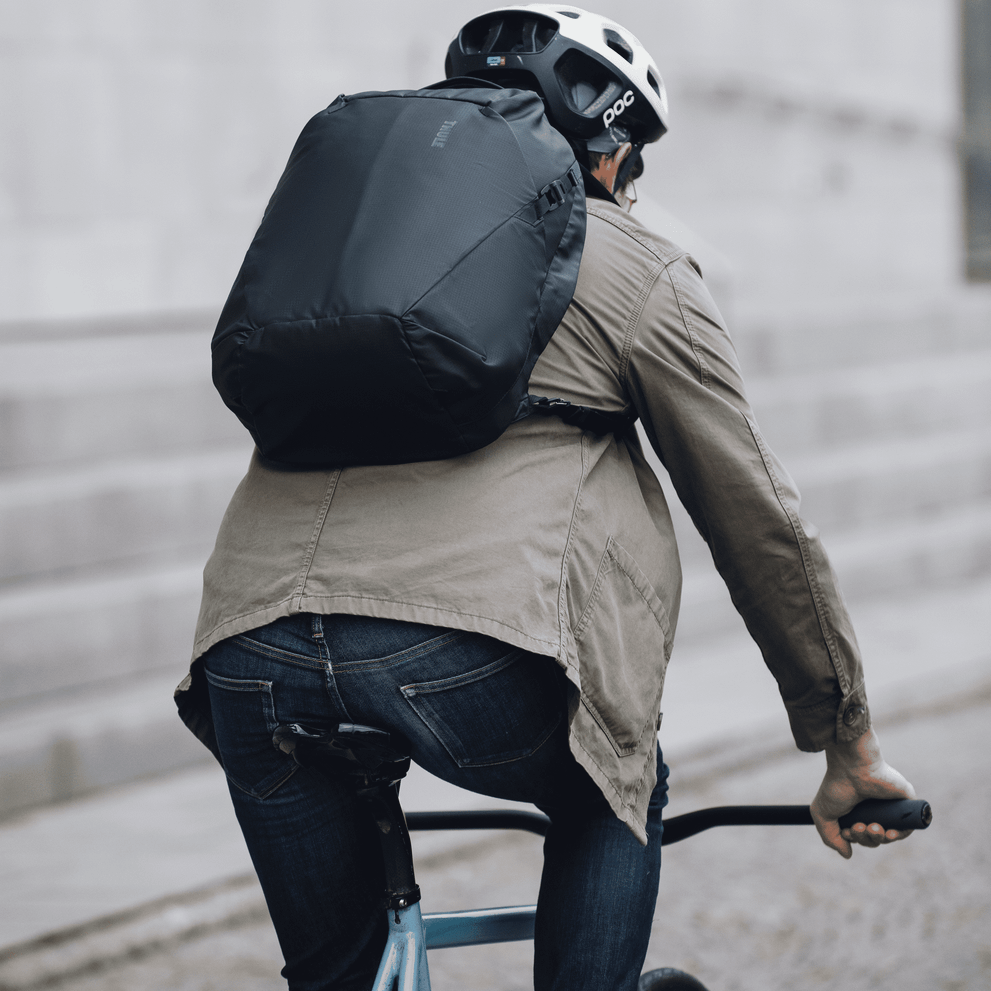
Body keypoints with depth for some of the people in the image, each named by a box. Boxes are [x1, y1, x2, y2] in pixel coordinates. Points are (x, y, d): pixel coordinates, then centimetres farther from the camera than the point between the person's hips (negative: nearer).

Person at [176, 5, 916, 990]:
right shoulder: (639, 273, 14)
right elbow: (757, 521, 16)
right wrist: (849, 745, 24)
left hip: (250, 650, 4)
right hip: (468, 651, -4)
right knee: (612, 794, 28)